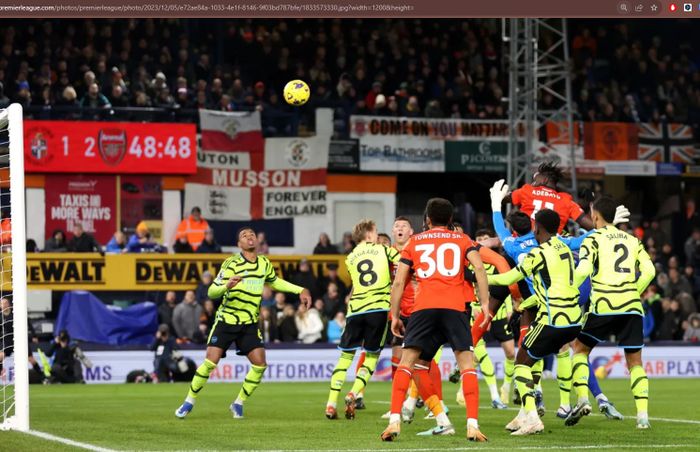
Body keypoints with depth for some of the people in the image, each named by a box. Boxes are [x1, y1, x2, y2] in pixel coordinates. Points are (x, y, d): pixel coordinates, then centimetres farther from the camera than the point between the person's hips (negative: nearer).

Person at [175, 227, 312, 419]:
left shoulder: (264, 264, 4)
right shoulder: (231, 264, -12)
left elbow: (275, 282, 26)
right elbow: (212, 292, -17)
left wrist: (300, 290, 18)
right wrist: (227, 285, -38)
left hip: (249, 323, 4)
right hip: (226, 320, -4)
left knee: (260, 364, -9)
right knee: (211, 362, -13)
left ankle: (238, 404, 8)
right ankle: (189, 402, 4)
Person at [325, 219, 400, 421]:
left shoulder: (350, 258, 18)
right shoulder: (384, 250, 7)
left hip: (356, 310, 3)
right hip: (379, 308, -3)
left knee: (346, 356, 9)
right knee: (371, 356, 8)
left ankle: (332, 403, 0)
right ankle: (353, 394, -11)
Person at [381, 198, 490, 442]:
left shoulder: (415, 242, 21)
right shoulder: (462, 239, 19)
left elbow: (398, 281, 14)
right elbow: (479, 268, 1)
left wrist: (394, 316, 17)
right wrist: (485, 304, -1)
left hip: (424, 306, 0)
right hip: (456, 306, 0)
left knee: (407, 363, 4)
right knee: (467, 364, 1)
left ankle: (395, 421, -9)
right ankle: (472, 425, -12)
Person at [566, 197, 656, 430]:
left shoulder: (594, 238, 4)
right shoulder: (632, 240, 17)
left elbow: (583, 269, -11)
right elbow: (649, 271, 5)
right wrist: (633, 294, 15)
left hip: (603, 305, -3)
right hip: (632, 306, 3)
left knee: (580, 349, 15)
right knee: (635, 361, 9)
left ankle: (583, 399, -3)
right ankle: (643, 414, -4)